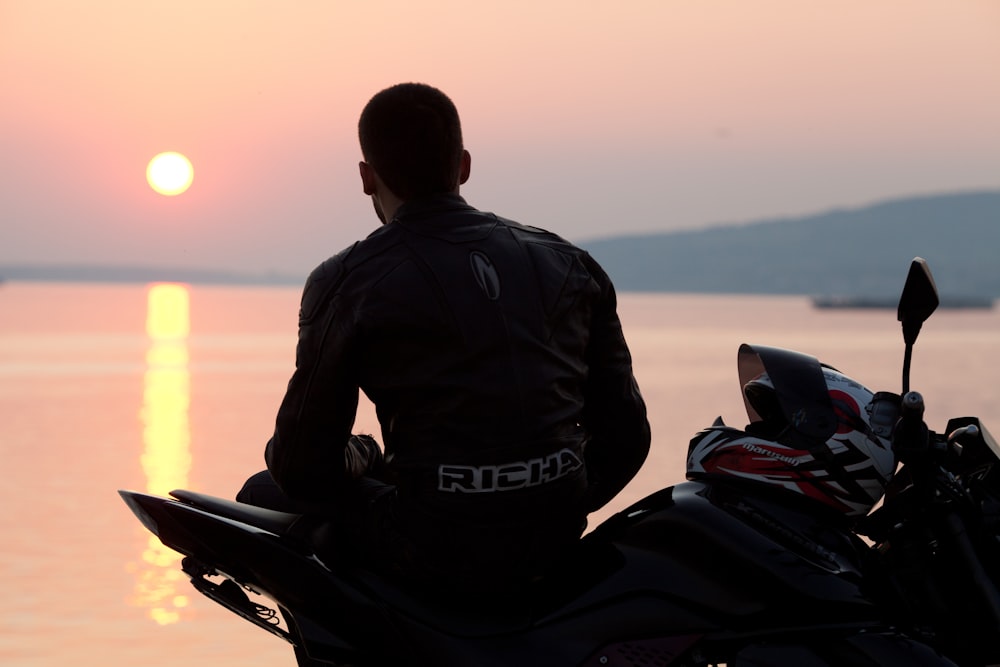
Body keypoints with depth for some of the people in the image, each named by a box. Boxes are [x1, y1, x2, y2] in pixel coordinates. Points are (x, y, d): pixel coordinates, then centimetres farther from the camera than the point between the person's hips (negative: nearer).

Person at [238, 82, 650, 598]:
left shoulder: (347, 282, -5)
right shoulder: (567, 263, 8)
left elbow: (302, 467, -2)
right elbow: (625, 433, 9)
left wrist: (358, 460, 21)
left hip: (438, 552, -5)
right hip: (556, 544, 6)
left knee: (267, 495, 22)